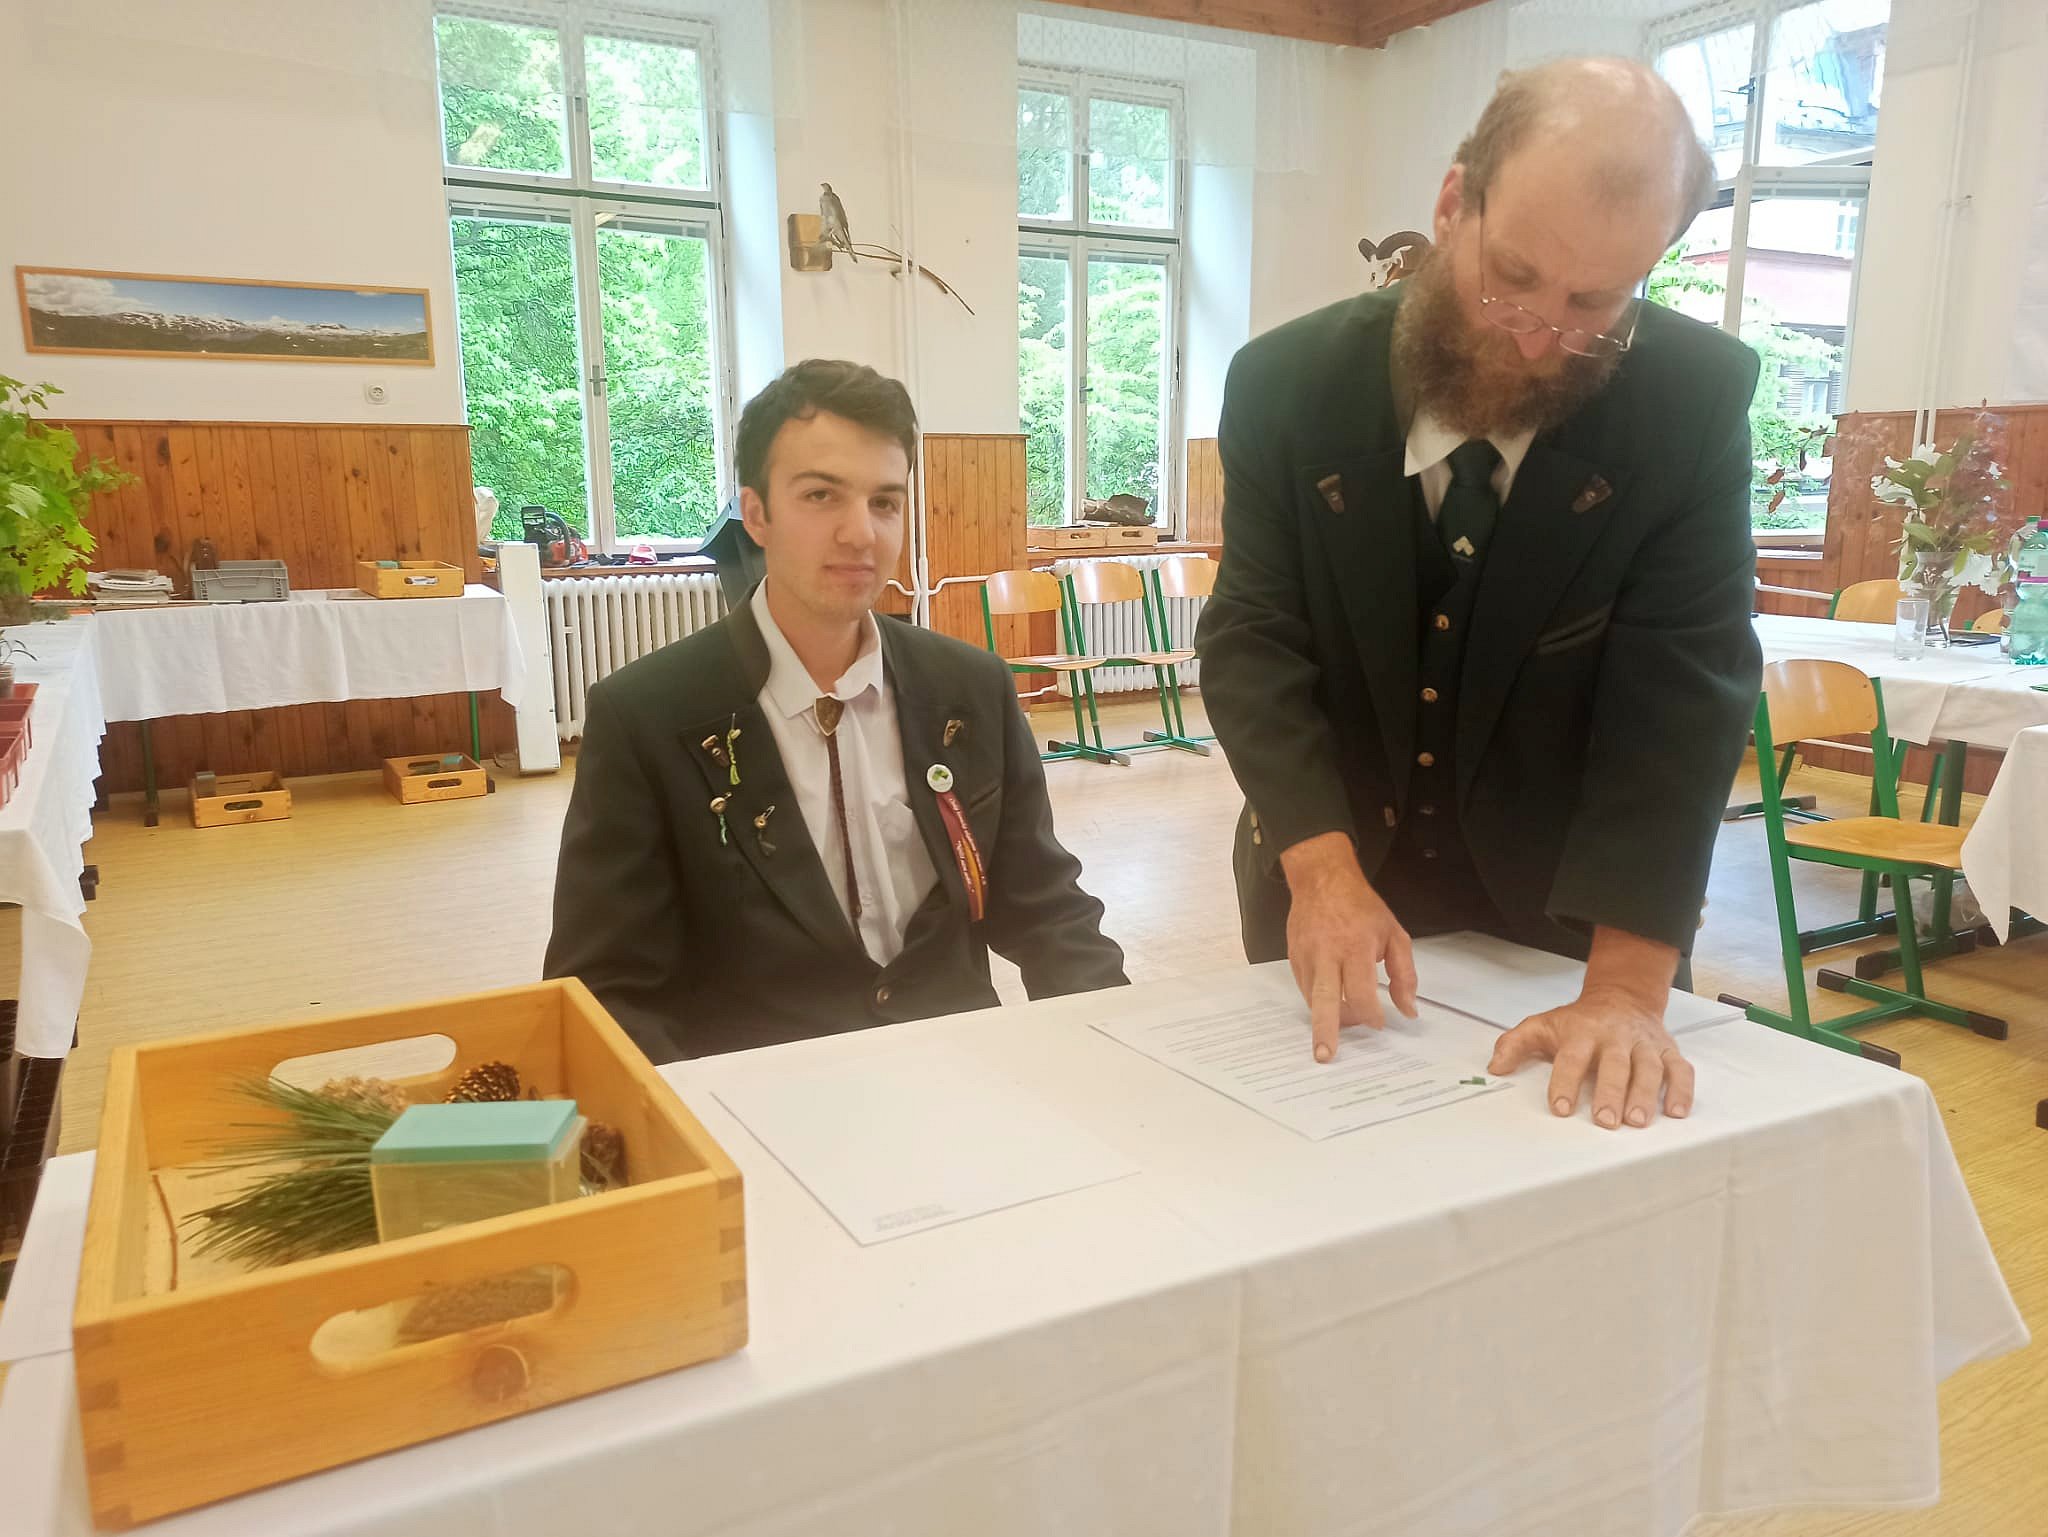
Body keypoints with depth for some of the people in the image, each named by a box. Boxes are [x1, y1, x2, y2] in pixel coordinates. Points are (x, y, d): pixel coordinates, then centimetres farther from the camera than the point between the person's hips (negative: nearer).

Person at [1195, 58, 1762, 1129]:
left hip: (1564, 908, 0)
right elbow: (1255, 640, -15)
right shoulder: (1290, 383, -13)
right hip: (1329, 874, 1)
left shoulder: (1698, 400, -15)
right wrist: (1323, 867, -30)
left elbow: (1683, 691, -20)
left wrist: (1627, 987, -28)